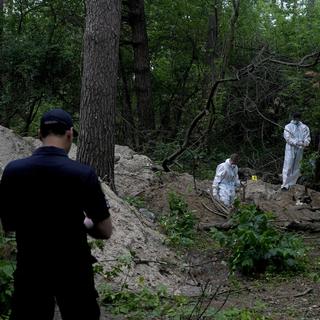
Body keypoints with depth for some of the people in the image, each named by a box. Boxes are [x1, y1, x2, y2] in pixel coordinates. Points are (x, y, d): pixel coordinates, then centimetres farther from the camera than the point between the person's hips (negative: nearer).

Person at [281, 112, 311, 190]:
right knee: (288, 167, -8)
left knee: (296, 168, 7)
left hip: (300, 150, 3)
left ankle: (291, 184, 15)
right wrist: (297, 143, -22)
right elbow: (288, 138, -9)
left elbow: (307, 137, 4)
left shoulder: (304, 127, 10)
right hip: (290, 149, -3)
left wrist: (305, 143, -19)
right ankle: (285, 185, -8)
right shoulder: (288, 127, 2)